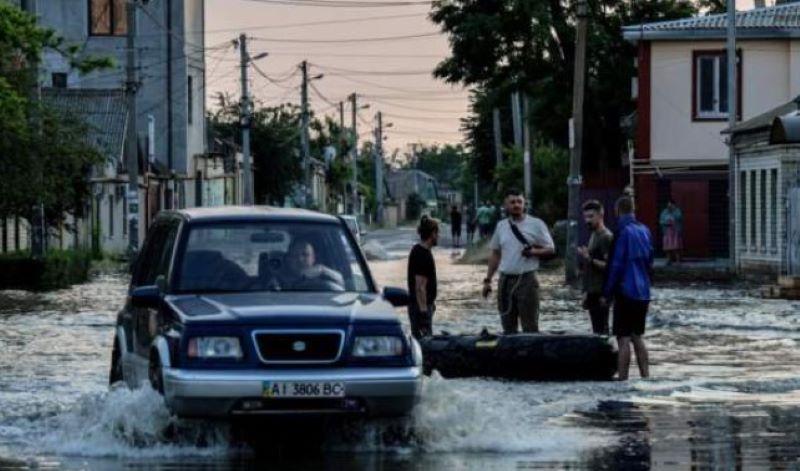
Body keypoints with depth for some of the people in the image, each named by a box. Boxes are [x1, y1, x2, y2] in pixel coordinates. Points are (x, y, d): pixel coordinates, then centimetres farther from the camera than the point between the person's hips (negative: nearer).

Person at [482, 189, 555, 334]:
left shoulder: (536, 224, -2)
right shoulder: (501, 226, 11)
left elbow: (550, 249, 1)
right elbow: (495, 254, 17)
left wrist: (534, 252, -18)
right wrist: (487, 280, 12)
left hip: (526, 279, -4)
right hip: (505, 280, 4)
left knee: (530, 328, -5)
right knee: (508, 327, 9)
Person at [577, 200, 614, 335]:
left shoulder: (606, 237, -12)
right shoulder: (594, 235, 17)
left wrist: (589, 259, -27)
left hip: (600, 292, -9)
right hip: (593, 292, 9)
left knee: (601, 329, -10)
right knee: (597, 329, 10)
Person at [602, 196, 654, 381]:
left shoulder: (623, 232, -14)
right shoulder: (644, 231, 9)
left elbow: (616, 266, -14)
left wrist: (607, 294, -9)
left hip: (626, 291, -7)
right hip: (643, 293, 7)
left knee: (623, 339, -5)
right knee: (637, 337, 16)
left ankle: (622, 379, -7)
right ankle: (645, 377, 15)